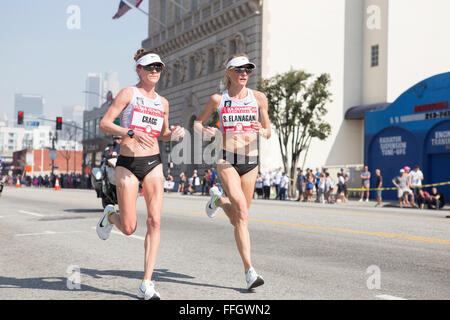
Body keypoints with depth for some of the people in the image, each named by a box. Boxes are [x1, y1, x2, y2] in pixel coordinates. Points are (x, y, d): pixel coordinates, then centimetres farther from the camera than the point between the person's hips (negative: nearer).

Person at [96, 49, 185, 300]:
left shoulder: (162, 102, 13)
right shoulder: (128, 93, -1)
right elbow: (104, 124, -6)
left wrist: (174, 134, 3)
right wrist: (132, 132, -21)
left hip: (153, 163, 4)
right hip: (128, 163, -4)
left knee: (154, 221, -10)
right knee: (129, 229, -3)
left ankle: (146, 284, -5)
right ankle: (111, 215, 35)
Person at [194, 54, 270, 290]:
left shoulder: (259, 98, 5)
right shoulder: (218, 99, 3)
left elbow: (268, 133, 9)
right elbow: (198, 122, 16)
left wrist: (262, 130, -15)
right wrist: (203, 130, -7)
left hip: (251, 161, 3)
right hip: (227, 160, -3)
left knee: (236, 219, 9)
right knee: (241, 210, -22)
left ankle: (217, 199, 44)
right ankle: (249, 270, -19)